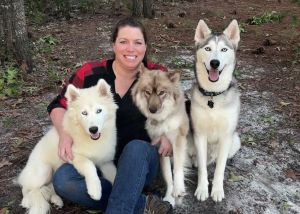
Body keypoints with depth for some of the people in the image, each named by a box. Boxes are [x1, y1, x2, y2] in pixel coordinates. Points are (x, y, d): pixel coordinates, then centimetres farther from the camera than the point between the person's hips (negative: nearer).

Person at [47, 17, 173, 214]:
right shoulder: (90, 73, -6)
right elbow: (59, 105, 6)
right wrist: (65, 133, -15)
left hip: (141, 160, -1)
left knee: (136, 147, -36)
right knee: (62, 180, -28)